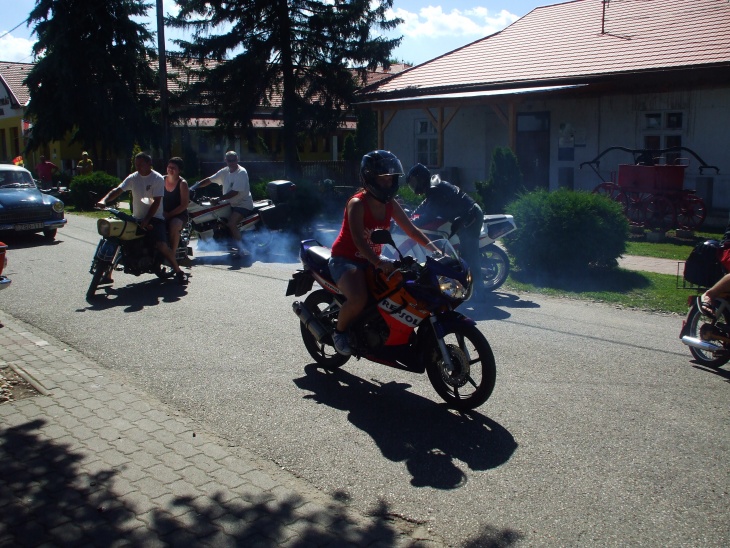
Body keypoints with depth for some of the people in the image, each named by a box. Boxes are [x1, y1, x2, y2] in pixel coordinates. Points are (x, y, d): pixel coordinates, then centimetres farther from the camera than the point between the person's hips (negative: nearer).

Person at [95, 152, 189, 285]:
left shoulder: (157, 179, -8)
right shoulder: (133, 178, 6)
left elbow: (156, 202, -14)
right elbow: (117, 190, -4)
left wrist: (146, 221, -23)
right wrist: (104, 200, -24)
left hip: (154, 217, -5)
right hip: (137, 218, 6)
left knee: (161, 245, -27)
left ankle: (178, 271, -7)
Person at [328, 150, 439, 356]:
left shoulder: (391, 205, 1)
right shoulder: (357, 204, -20)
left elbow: (411, 229, 3)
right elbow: (358, 240, -32)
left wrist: (435, 249, -11)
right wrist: (378, 263, -47)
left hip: (373, 259, 8)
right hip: (346, 259, -7)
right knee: (359, 299, -33)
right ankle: (339, 331, -2)